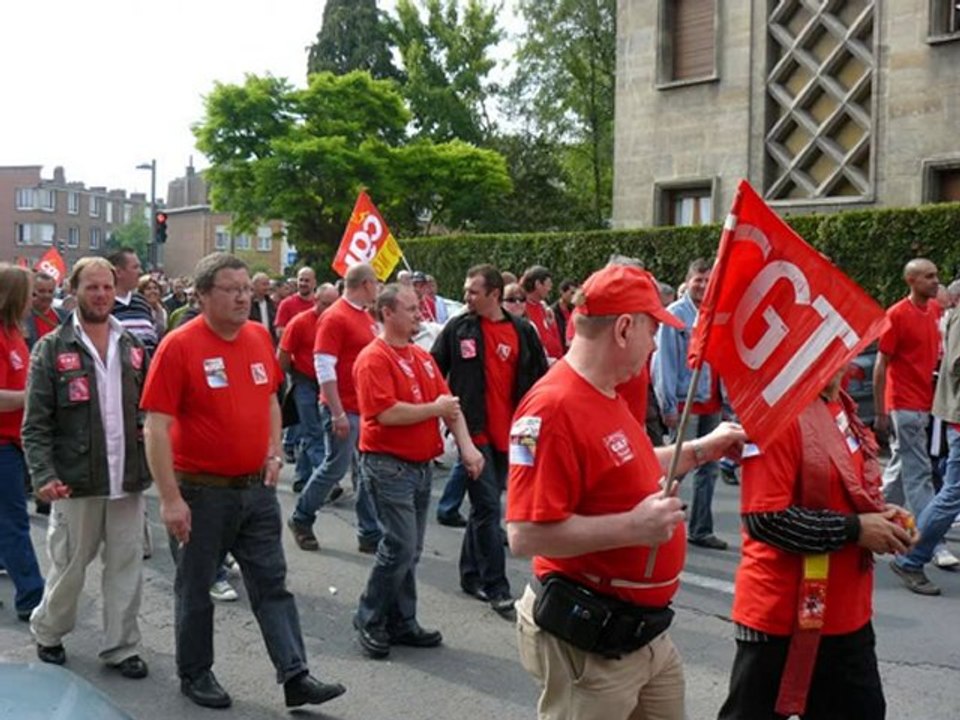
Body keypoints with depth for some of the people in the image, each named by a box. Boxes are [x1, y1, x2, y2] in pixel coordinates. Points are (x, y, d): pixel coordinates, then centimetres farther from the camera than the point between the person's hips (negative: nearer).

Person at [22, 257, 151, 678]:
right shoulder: (52, 349, -3)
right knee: (69, 565, 11)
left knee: (126, 566, 9)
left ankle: (120, 647, 22)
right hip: (76, 479, -3)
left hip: (128, 477, 3)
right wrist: (44, 475, -18)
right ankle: (48, 634, 35)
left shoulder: (132, 347, 8)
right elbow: (36, 424, -7)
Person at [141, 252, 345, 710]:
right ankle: (195, 675, 28)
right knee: (196, 587, 11)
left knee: (272, 583, 7)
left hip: (257, 487, 5)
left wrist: (274, 450, 7)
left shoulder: (259, 337, 4)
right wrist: (170, 498, -18)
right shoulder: (179, 346, -14)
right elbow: (157, 426, -15)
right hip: (203, 491, -5)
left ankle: (295, 675, 12)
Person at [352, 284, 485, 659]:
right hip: (389, 465, -8)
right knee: (400, 547, -8)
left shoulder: (423, 357, 13)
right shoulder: (374, 358, -12)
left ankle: (401, 623, 25)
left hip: (421, 466, 8)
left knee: (410, 550, 14)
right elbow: (387, 413, -23)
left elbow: (449, 404, 9)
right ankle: (370, 621, 10)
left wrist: (467, 446, -5)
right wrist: (435, 409, -12)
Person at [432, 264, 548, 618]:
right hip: (474, 430, -3)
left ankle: (471, 575, 29)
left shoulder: (522, 332, 2)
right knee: (488, 508, -6)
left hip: (507, 434, 3)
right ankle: (497, 589, -1)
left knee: (484, 506, 15)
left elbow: (540, 380, 8)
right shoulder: (458, 329, -2)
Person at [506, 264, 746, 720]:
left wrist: (700, 450, 21)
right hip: (588, 641, -10)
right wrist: (633, 527, -28)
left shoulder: (608, 397, 8)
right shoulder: (553, 407, -25)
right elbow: (525, 535, -29)